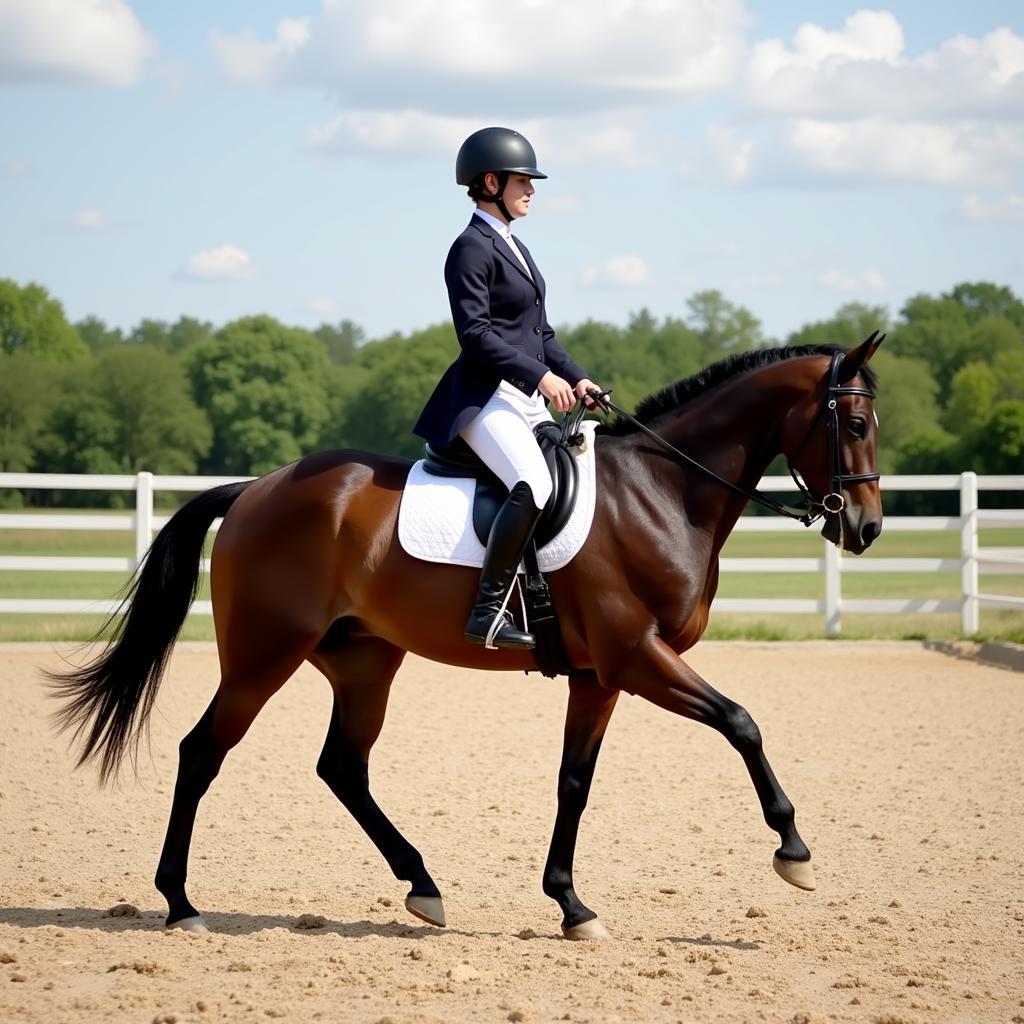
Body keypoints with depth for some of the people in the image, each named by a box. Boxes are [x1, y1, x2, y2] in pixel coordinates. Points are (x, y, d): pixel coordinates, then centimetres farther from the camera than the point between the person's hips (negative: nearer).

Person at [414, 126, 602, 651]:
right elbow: (475, 333, -18)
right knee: (534, 486, -30)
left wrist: (575, 378, 11)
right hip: (487, 398, -10)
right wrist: (540, 376, -23)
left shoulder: (513, 248, 21)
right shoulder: (472, 248, -8)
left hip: (527, 398, 10)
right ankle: (488, 612, -29)